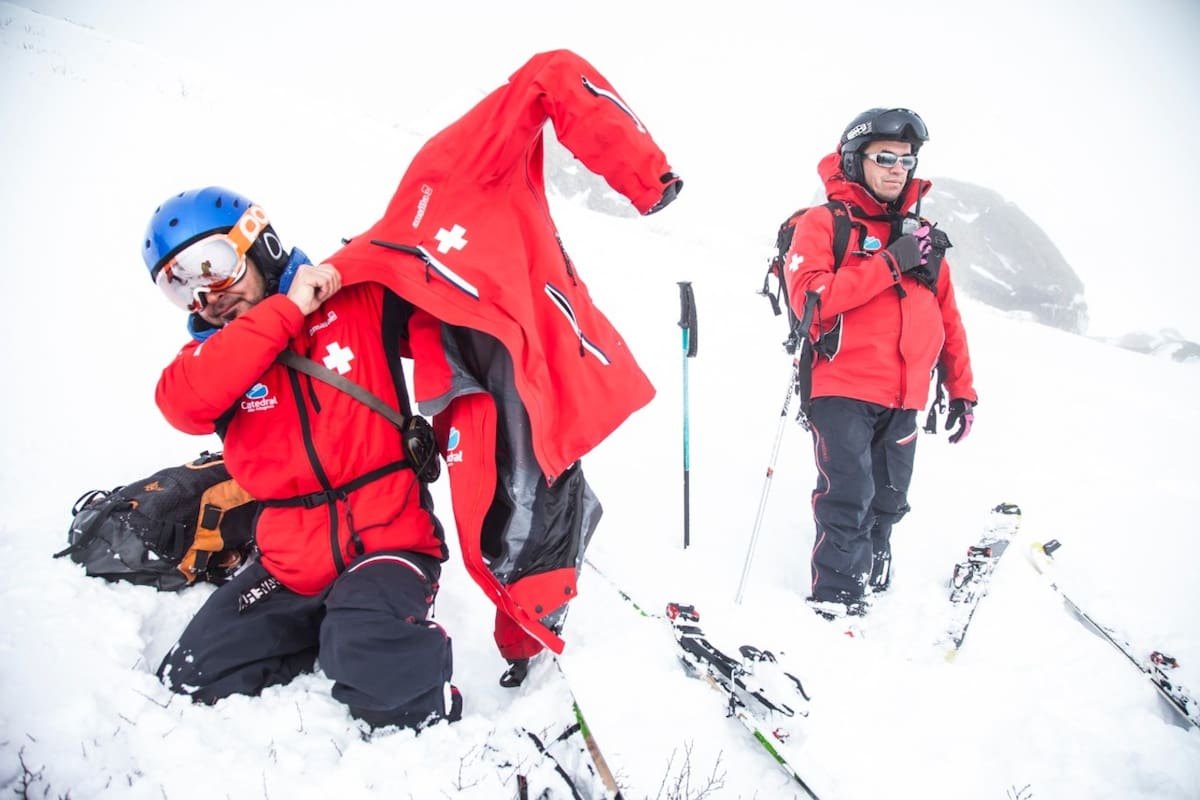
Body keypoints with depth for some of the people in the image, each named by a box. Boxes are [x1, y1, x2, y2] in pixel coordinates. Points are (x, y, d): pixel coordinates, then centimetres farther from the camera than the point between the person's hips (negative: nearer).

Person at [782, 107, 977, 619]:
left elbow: (947, 318, 19)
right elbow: (809, 297, -17)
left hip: (902, 399, 6)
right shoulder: (824, 223, -1)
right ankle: (835, 604, -4)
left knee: (888, 501, 12)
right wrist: (890, 264, -17)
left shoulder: (921, 235, 16)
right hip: (842, 390, -6)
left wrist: (962, 389, 16)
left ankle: (870, 583, 29)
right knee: (849, 498, -12)